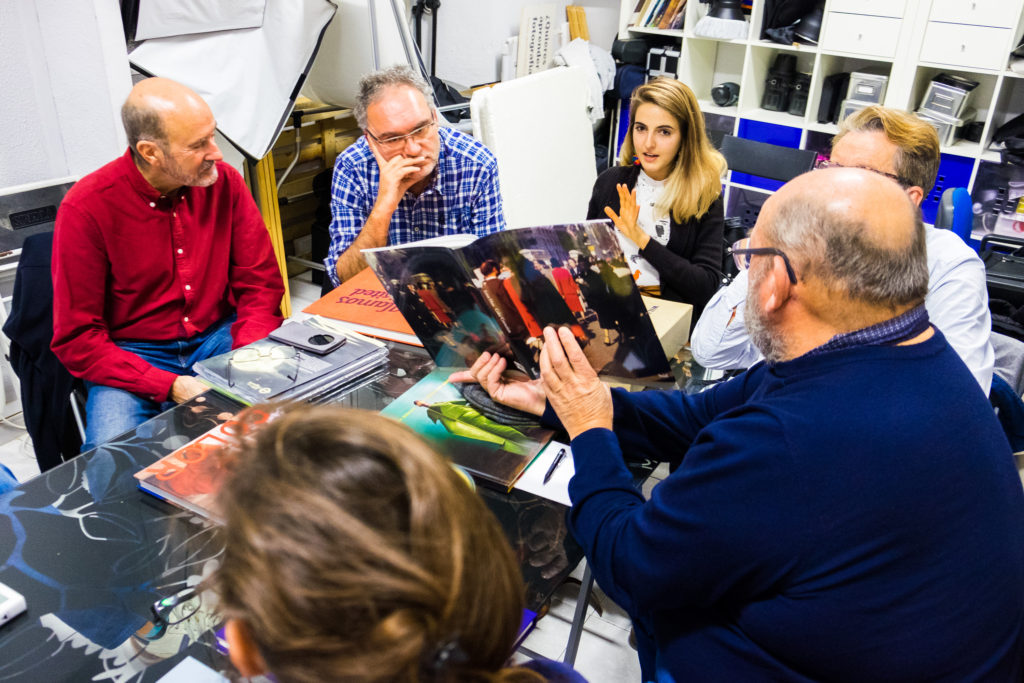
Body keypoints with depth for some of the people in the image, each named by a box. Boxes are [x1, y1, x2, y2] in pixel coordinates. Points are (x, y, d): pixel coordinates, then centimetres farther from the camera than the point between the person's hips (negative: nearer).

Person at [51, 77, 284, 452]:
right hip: (132, 357, -2)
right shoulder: (86, 207, -14)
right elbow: (77, 338, -10)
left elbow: (261, 281, 1)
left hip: (221, 337, 3)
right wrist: (170, 387, -23)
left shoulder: (224, 181, -5)